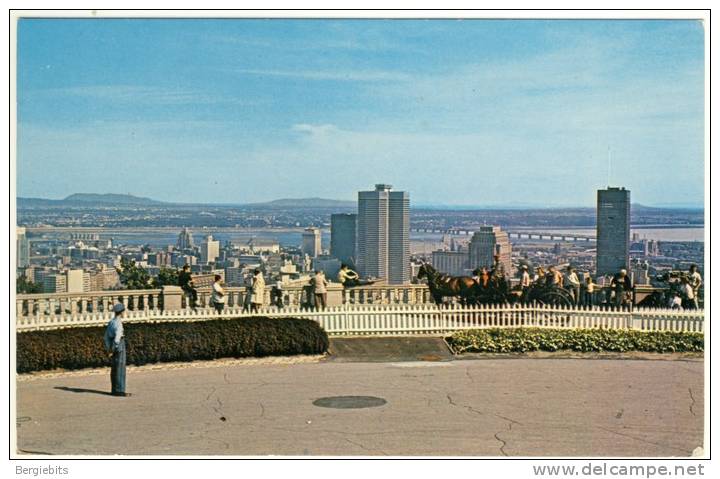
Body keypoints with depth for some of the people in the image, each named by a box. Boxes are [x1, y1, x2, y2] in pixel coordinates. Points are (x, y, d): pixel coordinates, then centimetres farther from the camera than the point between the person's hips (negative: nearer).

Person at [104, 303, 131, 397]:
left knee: (114, 370, 14)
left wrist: (108, 349, 14)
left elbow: (106, 337, 14)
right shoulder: (118, 324, -19)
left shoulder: (111, 322, 10)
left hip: (113, 350, 9)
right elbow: (117, 339, -28)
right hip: (119, 348, -9)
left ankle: (115, 390, 19)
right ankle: (120, 391, -2)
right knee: (120, 370, -4)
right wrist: (112, 350, -18)